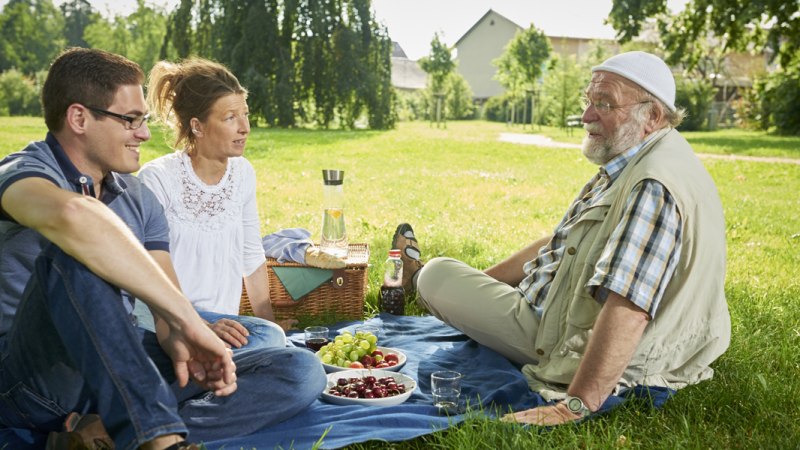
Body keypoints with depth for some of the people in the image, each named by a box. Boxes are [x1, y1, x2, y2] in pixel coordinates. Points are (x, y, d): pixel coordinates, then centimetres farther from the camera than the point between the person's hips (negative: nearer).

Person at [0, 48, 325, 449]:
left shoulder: (138, 199, 10)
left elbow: (167, 311, 3)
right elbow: (72, 216, -38)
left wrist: (180, 341, -21)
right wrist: (187, 317, -38)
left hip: (119, 375, 6)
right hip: (35, 375, -6)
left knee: (301, 373, -11)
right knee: (74, 253, -35)